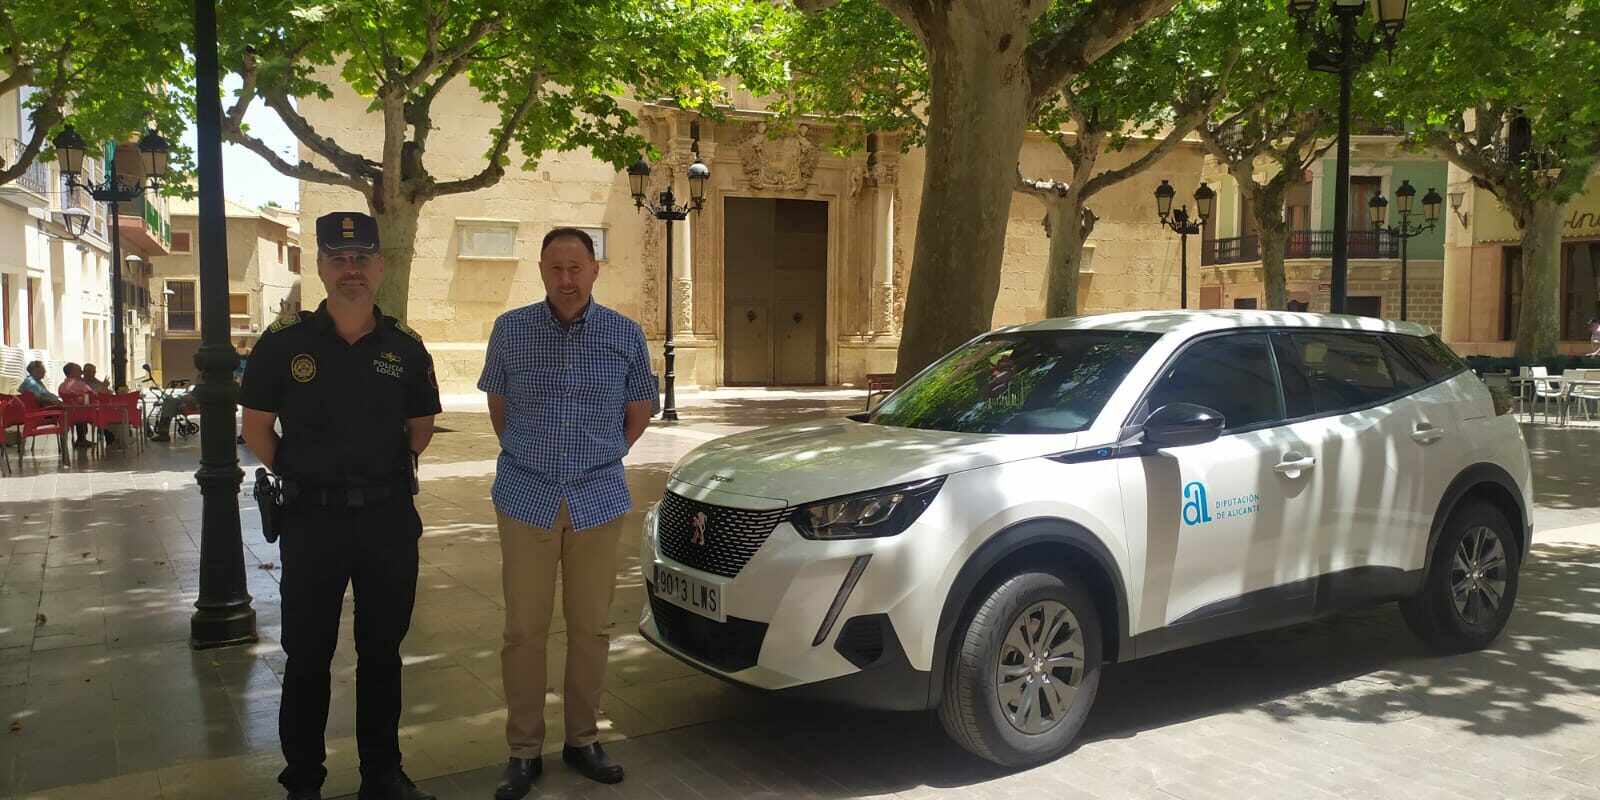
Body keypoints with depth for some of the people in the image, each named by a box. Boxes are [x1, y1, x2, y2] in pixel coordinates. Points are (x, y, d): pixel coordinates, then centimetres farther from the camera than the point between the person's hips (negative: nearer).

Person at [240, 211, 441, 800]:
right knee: (308, 655, 8)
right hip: (312, 518, -1)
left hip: (390, 517, 2)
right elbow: (257, 427, 3)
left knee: (382, 651, 13)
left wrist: (385, 477, 7)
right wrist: (297, 479, 1)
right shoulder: (284, 343, -3)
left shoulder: (405, 348, 2)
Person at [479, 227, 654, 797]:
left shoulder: (626, 336, -1)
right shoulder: (510, 330, -1)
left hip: (597, 502, 1)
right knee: (524, 630, 4)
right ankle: (523, 751, 17)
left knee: (590, 628, 9)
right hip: (526, 501, 0)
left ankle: (583, 740, 25)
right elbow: (498, 403, 13)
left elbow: (639, 411, 12)